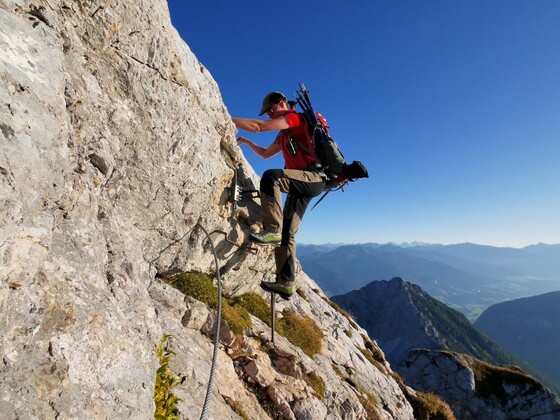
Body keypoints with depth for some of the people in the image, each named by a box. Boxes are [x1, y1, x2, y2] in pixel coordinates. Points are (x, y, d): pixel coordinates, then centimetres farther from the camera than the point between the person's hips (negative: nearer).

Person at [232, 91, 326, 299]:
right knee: (287, 233, 2)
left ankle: (272, 229, -30)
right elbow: (265, 153, 37)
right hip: (302, 184, 9)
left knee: (271, 176, -33)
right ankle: (286, 282, 5)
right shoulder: (284, 133, 28)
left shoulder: (294, 117, 0)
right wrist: (246, 142, 29)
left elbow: (257, 126, -9)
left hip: (314, 178, -9)